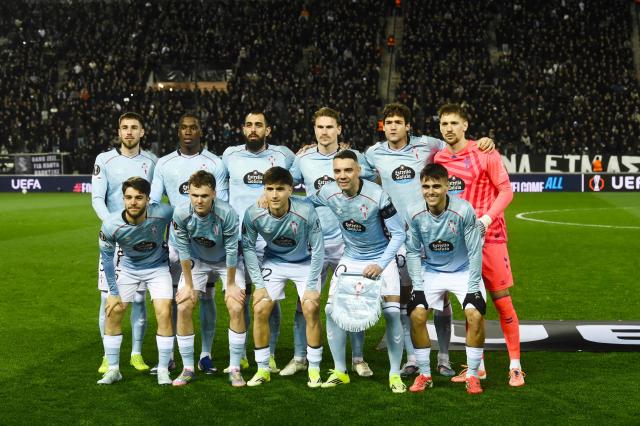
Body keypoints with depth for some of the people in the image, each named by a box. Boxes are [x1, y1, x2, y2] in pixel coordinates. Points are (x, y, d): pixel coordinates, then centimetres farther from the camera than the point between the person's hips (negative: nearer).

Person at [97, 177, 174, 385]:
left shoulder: (162, 213, -31)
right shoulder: (110, 225, -28)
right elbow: (107, 257, -10)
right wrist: (113, 292, -6)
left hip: (158, 267, -1)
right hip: (128, 268, 1)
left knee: (164, 313, -13)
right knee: (112, 312, -5)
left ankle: (163, 370, 2)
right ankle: (113, 370, 12)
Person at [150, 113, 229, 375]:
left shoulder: (215, 163, 3)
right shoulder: (164, 164, 7)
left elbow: (222, 205, 3)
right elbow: (153, 201, 6)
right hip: (176, 239, 1)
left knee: (207, 296, 3)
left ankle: (206, 355, 12)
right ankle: (167, 356, 9)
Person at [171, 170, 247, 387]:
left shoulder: (227, 213, -33)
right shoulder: (181, 213, -26)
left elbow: (231, 250, -22)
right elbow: (183, 250, -14)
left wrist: (230, 285, -14)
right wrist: (188, 285, -10)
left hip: (226, 262, -2)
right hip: (196, 261, 2)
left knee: (236, 308, -15)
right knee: (183, 308, -10)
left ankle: (235, 369, -1)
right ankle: (188, 369, 4)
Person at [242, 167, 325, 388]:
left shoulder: (306, 211, -30)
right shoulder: (253, 214, -24)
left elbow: (317, 249, -19)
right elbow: (248, 248, -8)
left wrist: (311, 286, -18)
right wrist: (259, 285, -11)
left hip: (305, 262, -2)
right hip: (273, 261, 2)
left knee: (311, 310, -15)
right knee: (260, 310, -8)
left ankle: (314, 369, 1)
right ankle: (263, 369, 8)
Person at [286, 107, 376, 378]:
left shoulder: (355, 157, 0)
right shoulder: (303, 160, 4)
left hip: (347, 241, -1)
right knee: (305, 301, 3)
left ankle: (358, 358, 14)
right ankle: (299, 357, 14)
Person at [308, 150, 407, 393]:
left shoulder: (377, 195, -25)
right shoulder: (328, 193, -14)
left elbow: (398, 233, -17)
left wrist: (380, 264, -24)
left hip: (381, 257, -3)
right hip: (350, 258, 4)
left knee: (392, 312, -15)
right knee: (331, 309, -7)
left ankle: (395, 375, 0)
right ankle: (340, 371, 9)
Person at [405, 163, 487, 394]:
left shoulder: (464, 210, -24)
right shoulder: (416, 215, -16)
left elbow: (475, 252, -17)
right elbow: (413, 252, -3)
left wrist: (473, 287, -18)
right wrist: (417, 286, -10)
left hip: (463, 271, -2)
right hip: (431, 271, 2)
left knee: (475, 315, -21)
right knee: (416, 316, -14)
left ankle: (472, 376, -4)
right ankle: (424, 375, 3)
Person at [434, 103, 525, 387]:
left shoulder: (484, 154, -5)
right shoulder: (438, 159, 8)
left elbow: (506, 190, -8)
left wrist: (487, 217, -21)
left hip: (489, 236, -4)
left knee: (502, 301, -2)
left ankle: (515, 366, 6)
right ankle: (477, 366, 18)